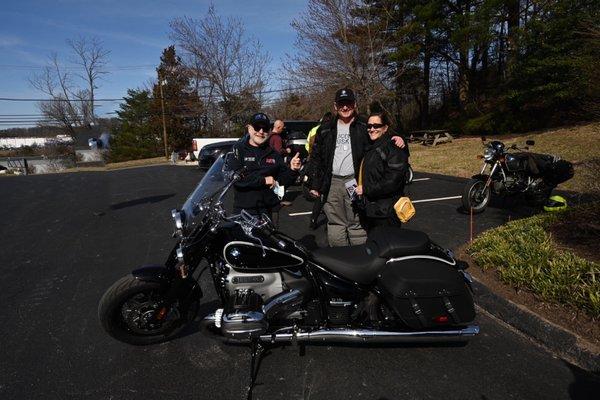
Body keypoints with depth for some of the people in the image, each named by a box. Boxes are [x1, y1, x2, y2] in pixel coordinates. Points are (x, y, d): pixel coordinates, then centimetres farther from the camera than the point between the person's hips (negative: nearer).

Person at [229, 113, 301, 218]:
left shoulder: (273, 153, 10)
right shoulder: (239, 149, -3)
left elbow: (283, 179, 11)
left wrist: (292, 170, -10)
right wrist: (263, 180, -15)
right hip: (244, 209, -4)